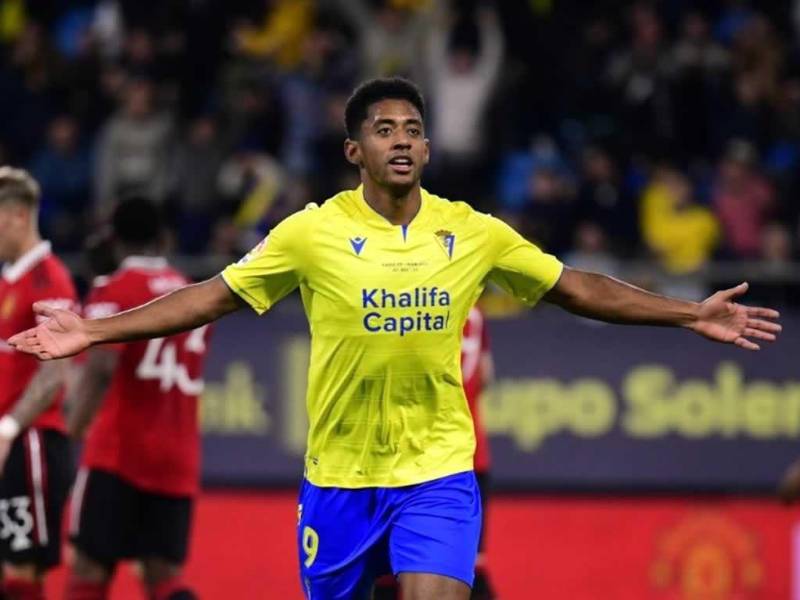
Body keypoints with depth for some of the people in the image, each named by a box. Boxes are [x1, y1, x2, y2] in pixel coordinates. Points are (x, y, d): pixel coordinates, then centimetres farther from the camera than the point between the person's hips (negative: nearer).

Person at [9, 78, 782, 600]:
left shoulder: (472, 232, -1)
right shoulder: (312, 232, -7)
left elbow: (577, 288, 8)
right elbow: (214, 295, -3)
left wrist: (691, 314, 5)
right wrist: (94, 331, -9)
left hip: (437, 471, 0)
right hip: (340, 476, 0)